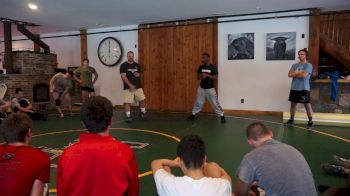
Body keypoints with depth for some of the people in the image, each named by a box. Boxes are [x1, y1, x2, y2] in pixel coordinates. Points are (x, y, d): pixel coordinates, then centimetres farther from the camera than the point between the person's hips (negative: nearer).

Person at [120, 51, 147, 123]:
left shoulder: (137, 65, 11)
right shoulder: (124, 65, -5)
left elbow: (140, 74, 24)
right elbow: (123, 76, -14)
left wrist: (138, 74, -3)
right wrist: (130, 85, -22)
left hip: (138, 86, 4)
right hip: (128, 87, -4)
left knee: (142, 100, 7)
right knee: (127, 102, -6)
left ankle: (143, 113, 26)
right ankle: (128, 116, 5)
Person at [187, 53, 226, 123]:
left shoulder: (213, 67, -9)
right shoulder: (201, 67, 3)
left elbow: (216, 77, -14)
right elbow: (198, 76, 8)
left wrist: (207, 75, -23)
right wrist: (200, 76, -15)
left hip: (210, 88, -4)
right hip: (201, 88, 4)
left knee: (215, 103, -2)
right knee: (198, 102, 13)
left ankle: (222, 116, 8)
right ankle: (193, 114, 26)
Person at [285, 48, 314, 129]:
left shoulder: (308, 65, -5)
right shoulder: (294, 65, 13)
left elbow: (304, 75, -19)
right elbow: (289, 74, 1)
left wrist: (295, 74, -4)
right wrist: (299, 73, -9)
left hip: (304, 89, -5)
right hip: (294, 88, 6)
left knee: (307, 105, -2)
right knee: (293, 104, 11)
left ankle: (310, 121, 7)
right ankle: (291, 119, 22)